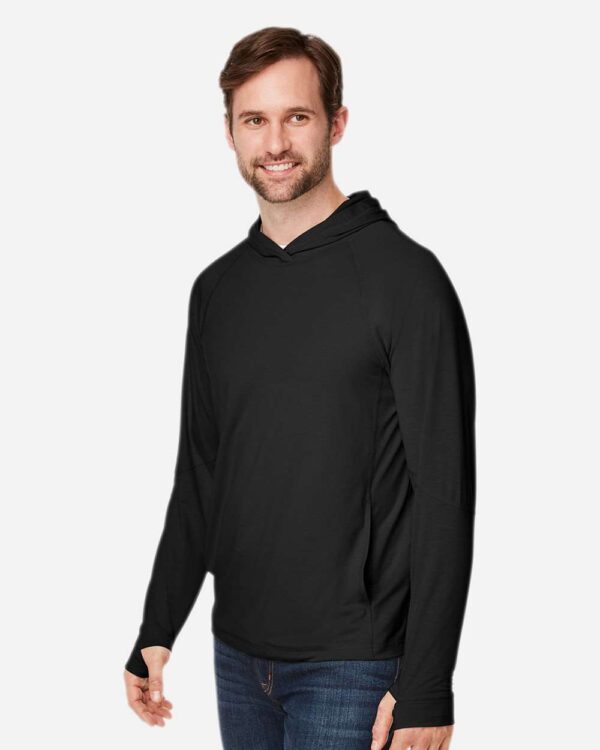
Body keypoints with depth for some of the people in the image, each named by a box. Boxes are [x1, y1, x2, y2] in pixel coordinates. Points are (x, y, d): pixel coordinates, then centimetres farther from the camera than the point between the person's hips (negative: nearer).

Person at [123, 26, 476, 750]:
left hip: (354, 666, -6)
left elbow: (444, 492, -12)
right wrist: (157, 632, 11)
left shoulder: (404, 275, -10)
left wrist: (426, 688, -16)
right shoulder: (217, 289, 9)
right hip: (238, 658, 6)